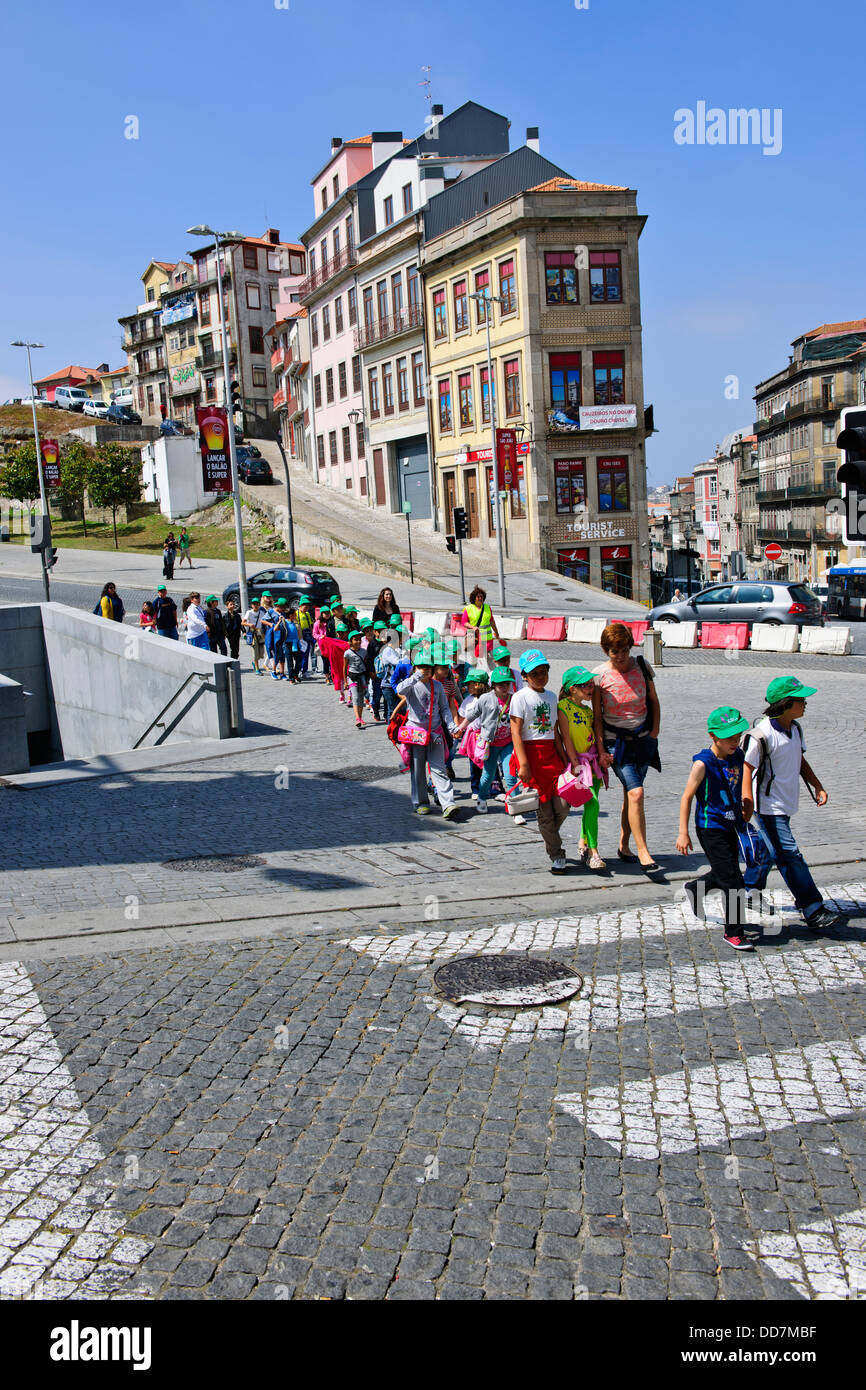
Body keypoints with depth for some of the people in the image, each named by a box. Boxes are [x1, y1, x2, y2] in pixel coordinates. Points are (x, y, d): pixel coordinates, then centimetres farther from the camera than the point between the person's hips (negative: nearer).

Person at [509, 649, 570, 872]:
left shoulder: (551, 696, 15)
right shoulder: (520, 697, -3)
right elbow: (516, 732, -9)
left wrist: (564, 759, 11)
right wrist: (523, 764, -16)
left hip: (551, 753, 5)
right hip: (530, 753, -5)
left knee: (562, 805, -7)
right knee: (544, 809, -2)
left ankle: (549, 838, 22)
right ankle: (557, 856, 9)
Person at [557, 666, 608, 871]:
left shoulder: (588, 710, 13)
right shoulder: (563, 707, -9)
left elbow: (596, 737, 16)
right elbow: (566, 738, -12)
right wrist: (575, 764, -16)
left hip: (592, 763, 7)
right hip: (577, 763, -7)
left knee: (590, 805, 7)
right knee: (592, 802, -18)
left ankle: (583, 845, 23)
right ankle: (593, 853, -14)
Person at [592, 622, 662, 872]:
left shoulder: (642, 666, -1)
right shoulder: (600, 675, -8)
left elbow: (653, 701, 11)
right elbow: (597, 715, -4)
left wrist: (655, 732, 2)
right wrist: (601, 749, -8)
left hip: (643, 738, 3)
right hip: (616, 741, -3)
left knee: (630, 794, 7)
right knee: (636, 792, -15)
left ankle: (624, 846, 23)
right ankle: (642, 852, -9)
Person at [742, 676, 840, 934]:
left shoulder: (795, 728, 6)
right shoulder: (762, 734, -21)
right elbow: (747, 767, -18)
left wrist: (817, 786, 10)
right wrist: (747, 801, -25)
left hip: (786, 804, 9)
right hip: (768, 806, -9)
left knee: (770, 849, 22)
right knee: (790, 855, -9)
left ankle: (749, 890, 41)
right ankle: (813, 911, -6)